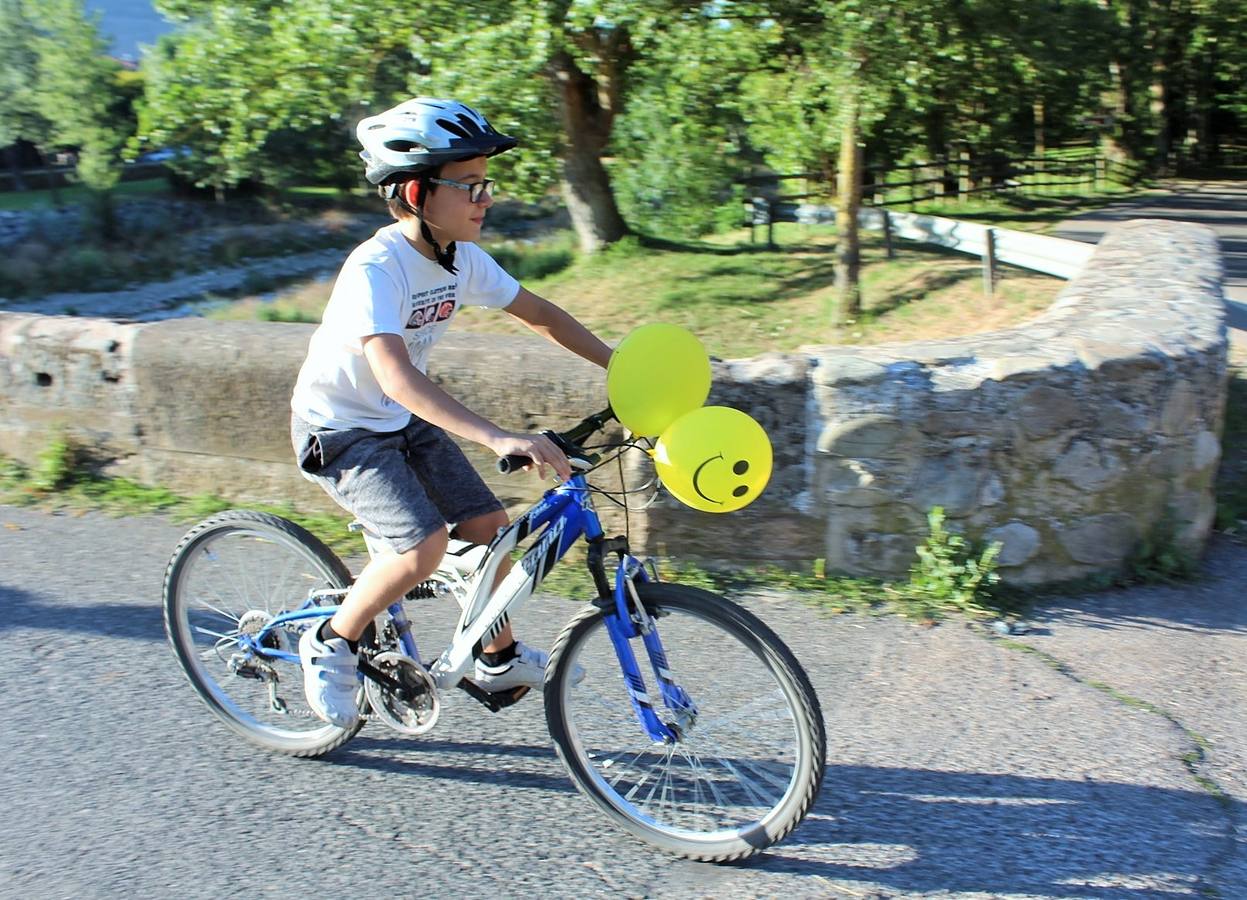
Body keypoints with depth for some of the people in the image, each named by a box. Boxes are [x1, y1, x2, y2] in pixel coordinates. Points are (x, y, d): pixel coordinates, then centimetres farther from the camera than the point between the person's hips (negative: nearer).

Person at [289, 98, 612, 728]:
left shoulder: (462, 258, -7)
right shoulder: (376, 268, -30)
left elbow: (536, 312, 5)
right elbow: (396, 374, -44)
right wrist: (499, 439, -55)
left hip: (404, 421, 7)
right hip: (339, 430, -7)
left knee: (489, 526, 2)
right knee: (425, 543, -24)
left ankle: (499, 659, 24)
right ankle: (331, 643, 2)